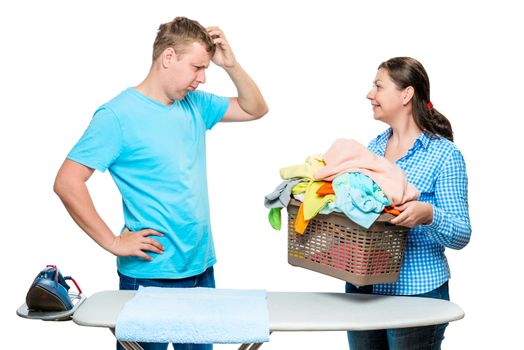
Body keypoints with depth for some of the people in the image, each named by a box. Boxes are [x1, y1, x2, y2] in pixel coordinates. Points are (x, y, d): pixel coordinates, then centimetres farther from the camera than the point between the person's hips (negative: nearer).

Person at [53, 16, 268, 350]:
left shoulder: (194, 104, 6)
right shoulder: (118, 115, -14)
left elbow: (255, 109, 16)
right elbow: (67, 182, -17)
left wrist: (231, 65, 0)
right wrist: (113, 242, -16)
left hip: (201, 267, 7)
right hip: (150, 274, -6)